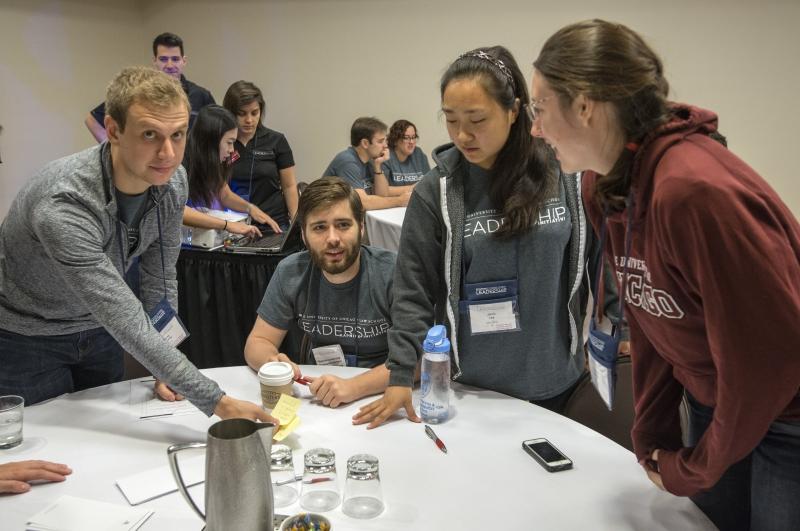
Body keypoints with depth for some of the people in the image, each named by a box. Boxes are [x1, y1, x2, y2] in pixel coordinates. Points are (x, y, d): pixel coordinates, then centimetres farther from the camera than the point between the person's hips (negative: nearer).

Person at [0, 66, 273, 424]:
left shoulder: (172, 180, -18)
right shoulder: (62, 206, -39)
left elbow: (160, 276, -4)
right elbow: (129, 324, -39)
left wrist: (165, 367, -5)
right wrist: (218, 403, -40)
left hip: (97, 328, 6)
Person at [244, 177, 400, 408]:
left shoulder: (393, 272, -17)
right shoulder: (290, 272, -5)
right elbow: (257, 343, 2)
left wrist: (355, 386, -34)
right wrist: (272, 363, -22)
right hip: (318, 400, 2)